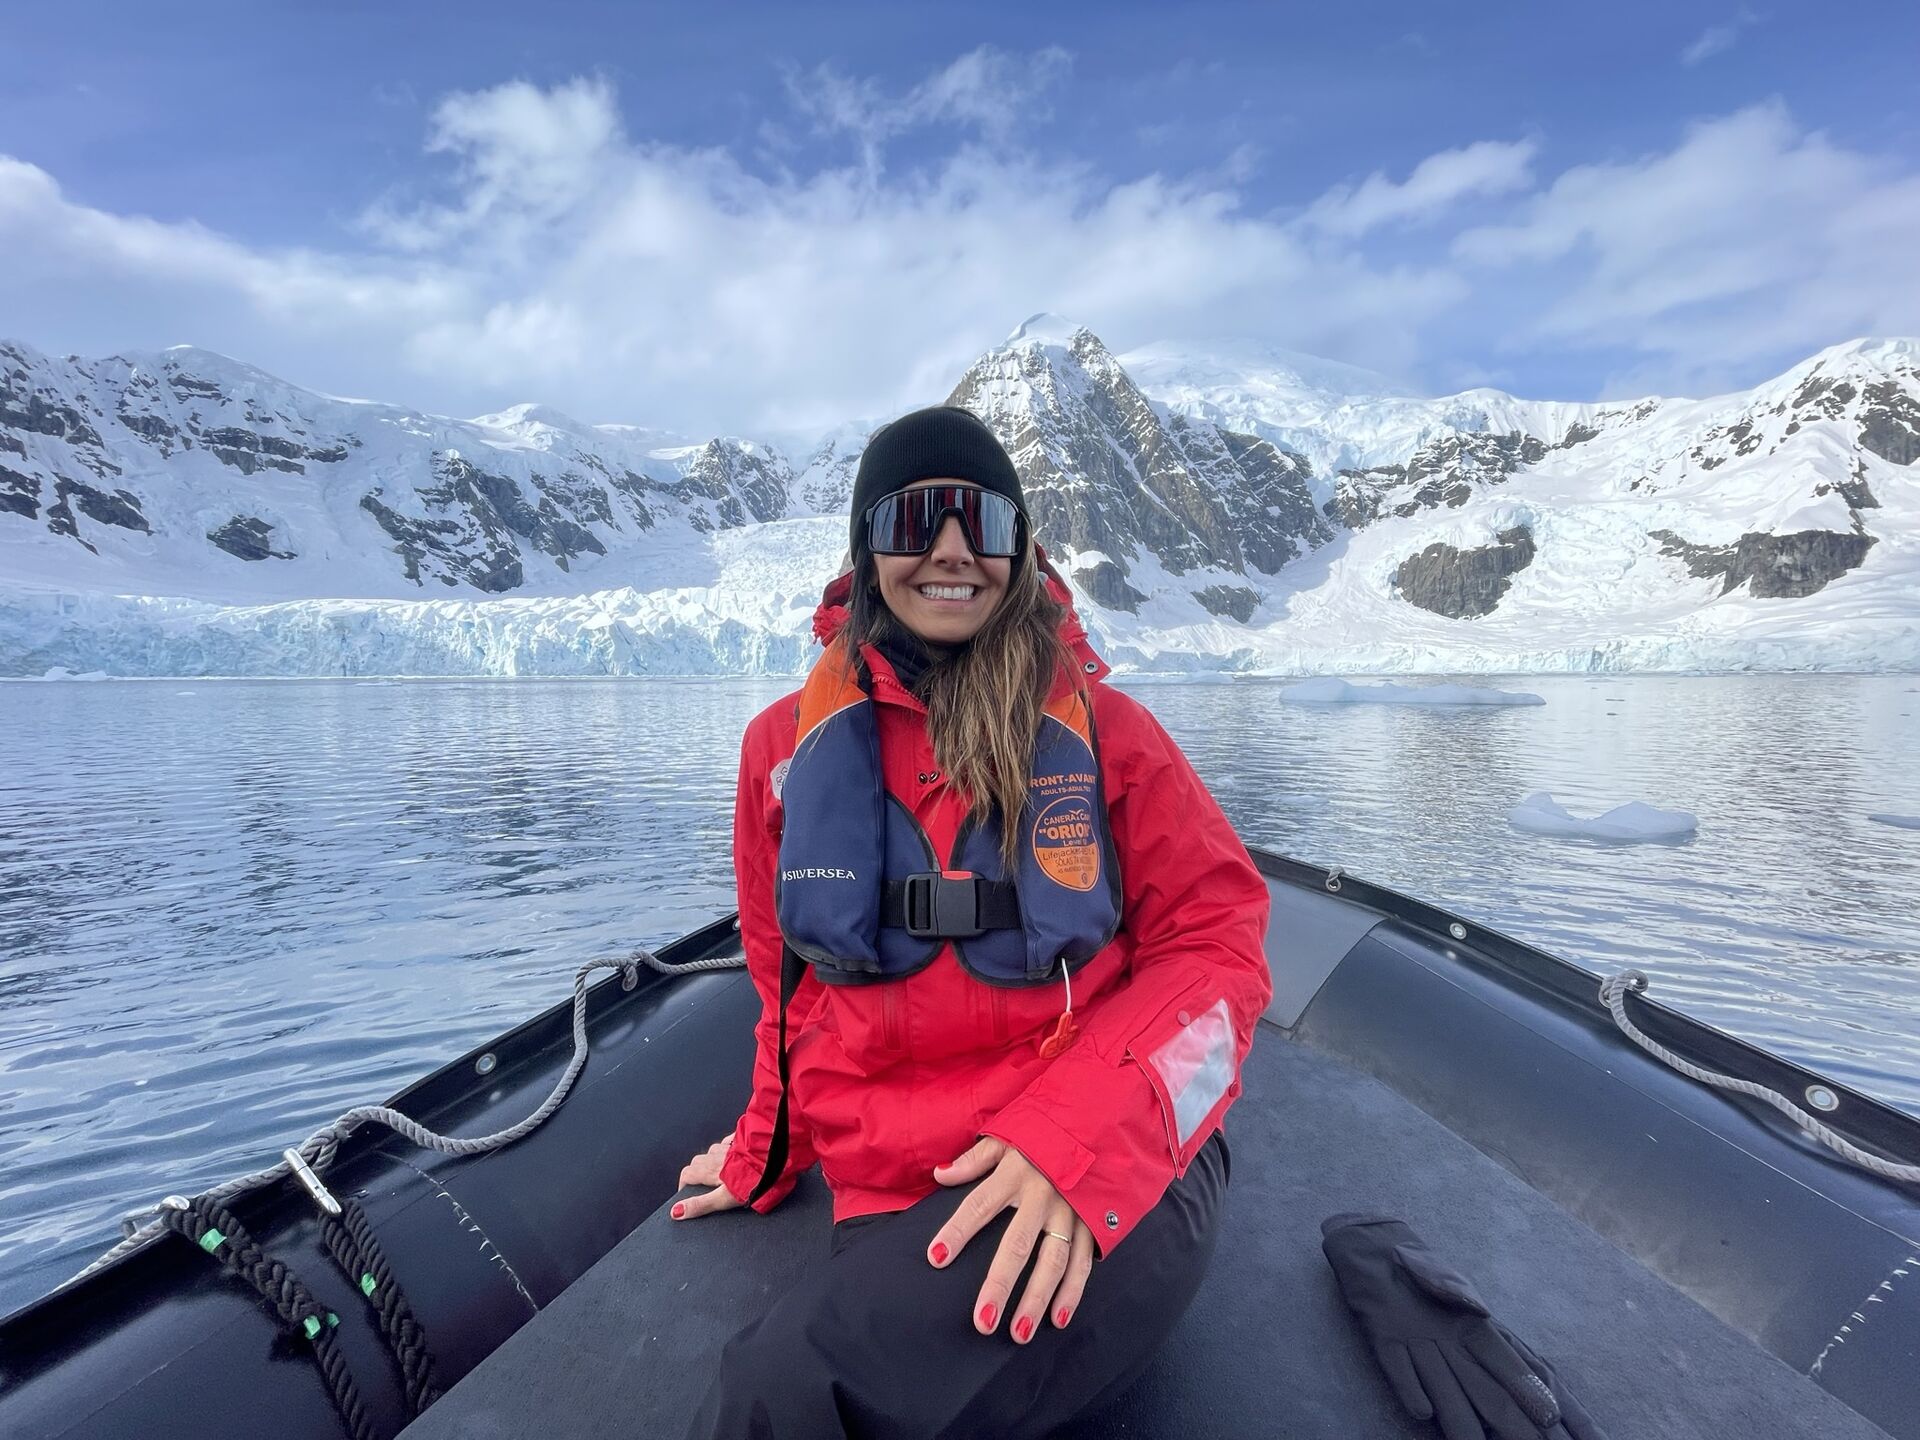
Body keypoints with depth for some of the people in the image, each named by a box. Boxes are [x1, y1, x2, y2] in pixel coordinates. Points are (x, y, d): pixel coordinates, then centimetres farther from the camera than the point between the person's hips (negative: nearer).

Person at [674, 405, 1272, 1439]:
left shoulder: (1101, 726, 2)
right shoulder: (789, 744, 8)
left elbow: (1215, 944, -2)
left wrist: (1081, 1136, -17)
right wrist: (765, 1153, 25)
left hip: (1105, 1181, -2)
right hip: (899, 1213, 3)